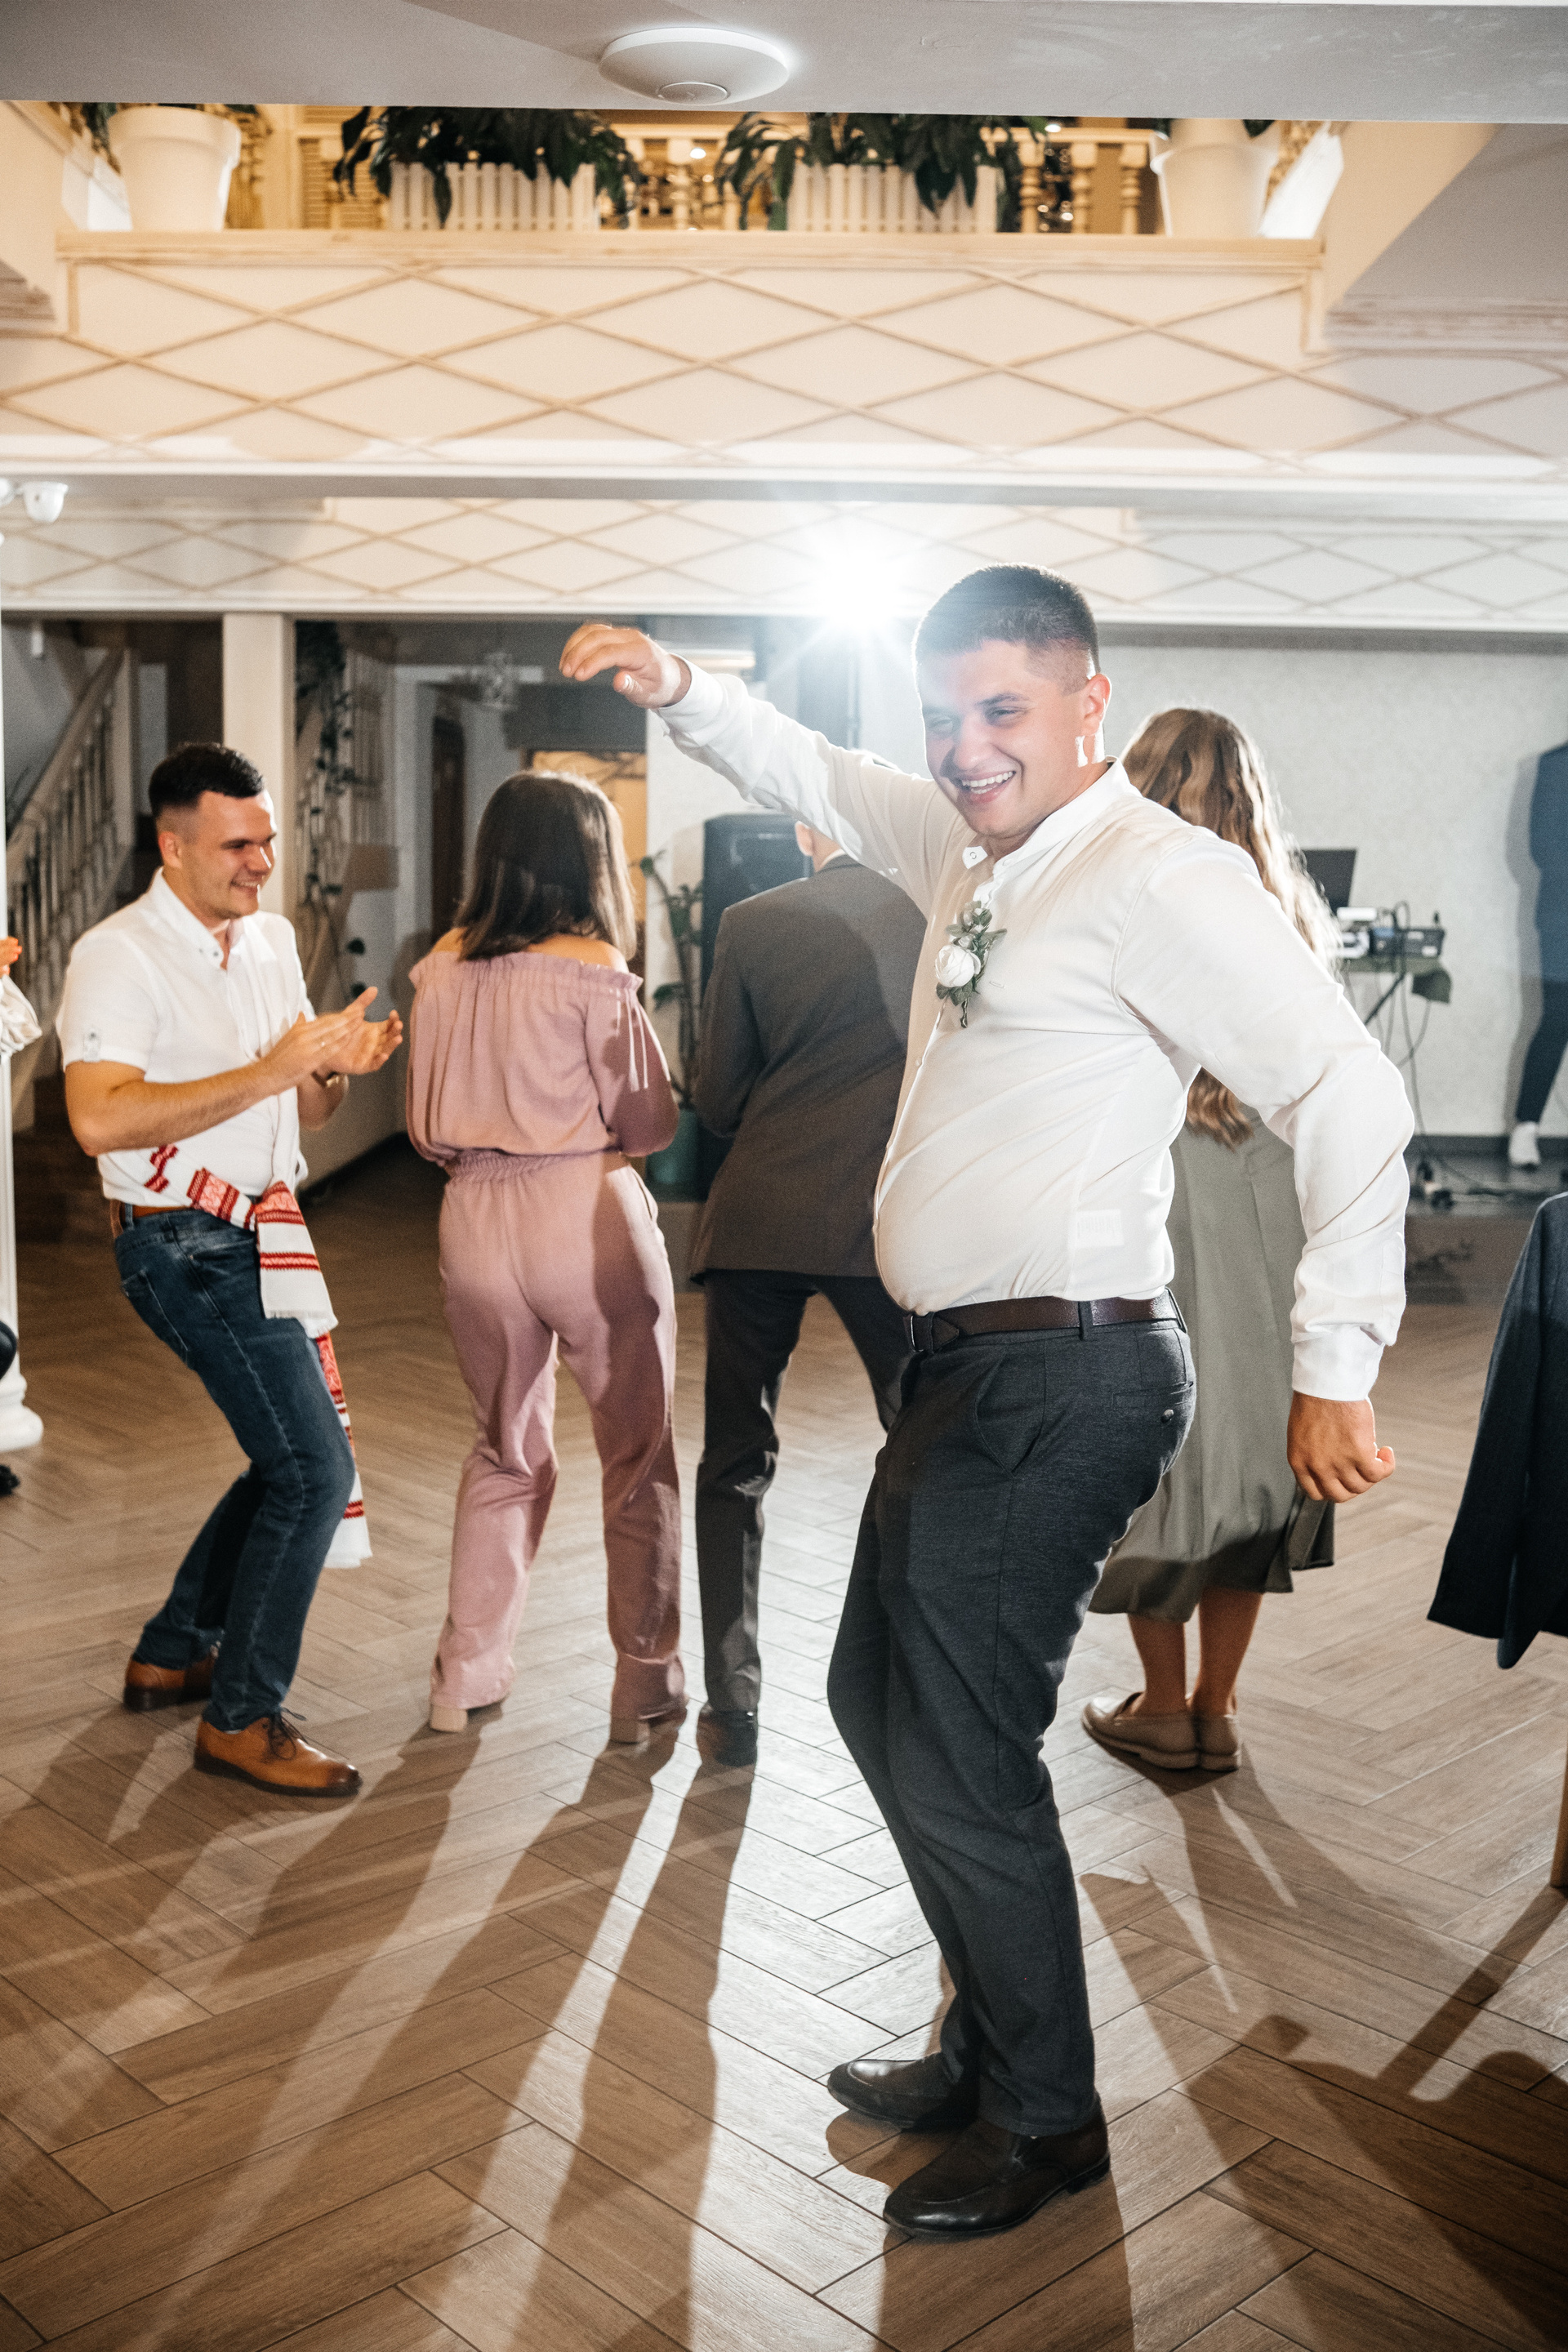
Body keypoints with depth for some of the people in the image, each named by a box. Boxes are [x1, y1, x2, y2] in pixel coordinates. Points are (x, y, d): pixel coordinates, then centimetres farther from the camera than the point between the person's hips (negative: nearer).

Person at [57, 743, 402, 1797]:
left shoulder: (273, 939, 11)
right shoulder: (119, 955, -14)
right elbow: (99, 1119, -27)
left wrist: (339, 1067, -7)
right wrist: (267, 1072, -28)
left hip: (259, 1236, 9)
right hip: (188, 1244, -9)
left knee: (292, 1460, 17)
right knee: (315, 1471, -11)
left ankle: (172, 1653, 32)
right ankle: (241, 1719, 1)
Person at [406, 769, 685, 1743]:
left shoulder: (443, 969, 2)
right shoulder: (594, 972, -12)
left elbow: (425, 1127, 11)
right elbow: (651, 1123, -7)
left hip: (474, 1219, 5)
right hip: (588, 1218, -5)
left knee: (505, 1452, 21)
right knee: (640, 1456, 11)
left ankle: (467, 1672, 24)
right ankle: (647, 1682, 18)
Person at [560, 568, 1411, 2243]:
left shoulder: (1160, 876, -15)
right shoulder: (968, 847, 12)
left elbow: (1350, 1095, -19)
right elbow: (814, 778, 29)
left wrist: (1334, 1367, -20)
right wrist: (679, 691, 13)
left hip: (1061, 1379, -10)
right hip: (967, 1366, 10)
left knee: (958, 1759, -1)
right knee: (881, 1707, 19)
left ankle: (1045, 2122, 22)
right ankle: (990, 2051, 37)